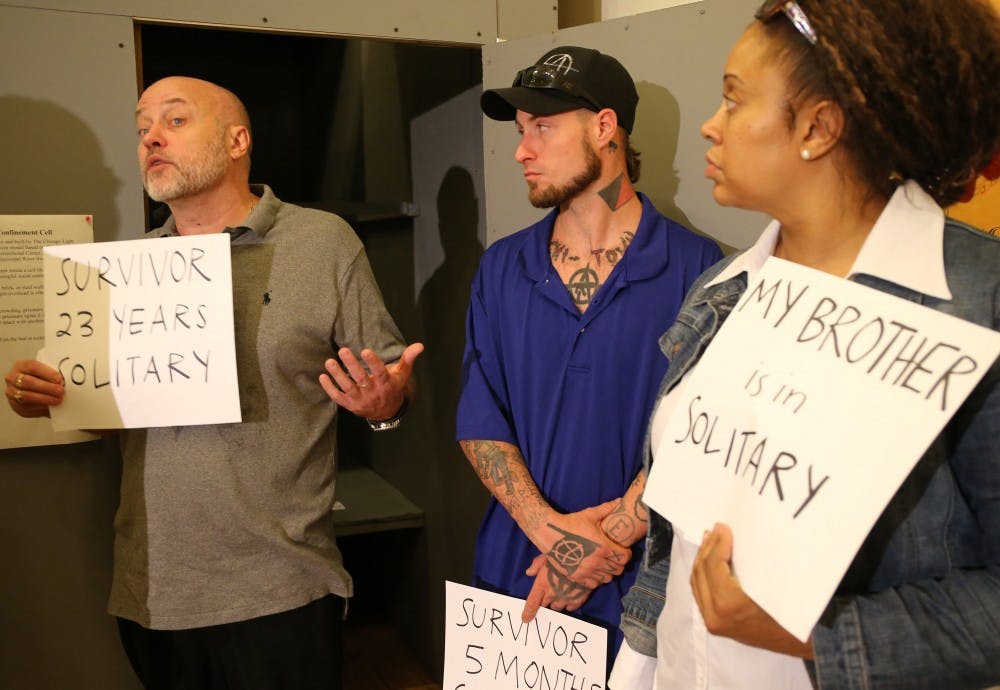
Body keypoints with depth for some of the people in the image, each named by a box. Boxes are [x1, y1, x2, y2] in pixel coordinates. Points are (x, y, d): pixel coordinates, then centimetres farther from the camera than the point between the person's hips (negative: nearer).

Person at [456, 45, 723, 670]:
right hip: (514, 572, 3)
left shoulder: (696, 268, -10)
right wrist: (548, 528, -14)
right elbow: (479, 419, -2)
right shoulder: (502, 268, 3)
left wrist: (605, 541, -15)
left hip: (641, 585, -3)